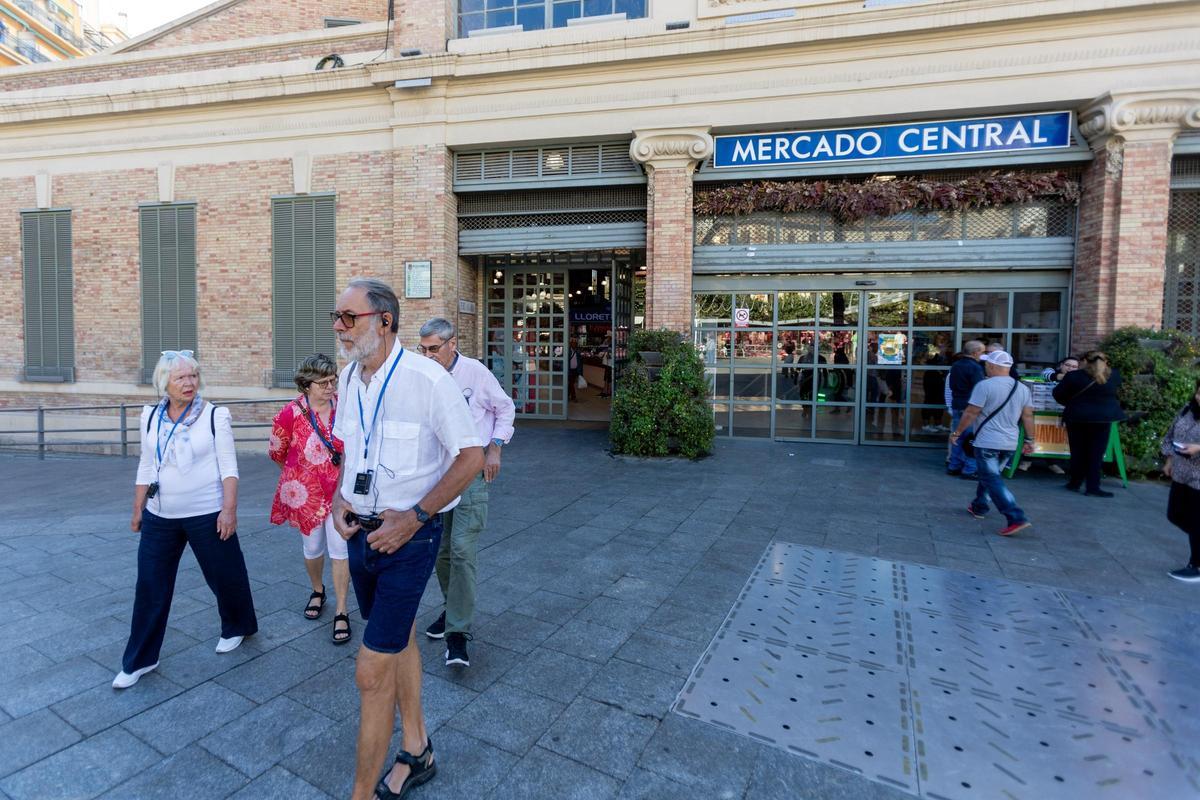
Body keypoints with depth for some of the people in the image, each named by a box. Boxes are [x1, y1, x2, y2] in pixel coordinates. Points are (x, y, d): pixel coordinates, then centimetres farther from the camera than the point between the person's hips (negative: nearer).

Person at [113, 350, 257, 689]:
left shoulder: (215, 415, -9)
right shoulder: (151, 416, 4)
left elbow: (228, 467, -10)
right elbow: (146, 467, 12)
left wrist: (229, 509, -16)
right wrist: (138, 510, 13)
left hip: (206, 514, -4)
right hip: (159, 517, 4)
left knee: (225, 576, 9)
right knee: (150, 586, 9)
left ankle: (237, 627, 35)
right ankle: (138, 660, 24)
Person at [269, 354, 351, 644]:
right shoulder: (291, 413, -15)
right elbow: (276, 452, 2)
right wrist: (301, 468, 13)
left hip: (340, 489, 0)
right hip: (307, 491, 0)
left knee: (339, 550, 0)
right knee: (313, 548, 17)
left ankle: (341, 612, 11)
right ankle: (317, 592, 45)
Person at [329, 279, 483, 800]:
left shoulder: (426, 379, -19)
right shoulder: (349, 378, 4)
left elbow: (472, 456, -17)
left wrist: (414, 518, -20)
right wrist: (339, 499, 1)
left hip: (408, 536, -7)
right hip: (361, 531, 8)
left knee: (372, 670, -3)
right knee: (399, 641, 22)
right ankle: (417, 753, 42)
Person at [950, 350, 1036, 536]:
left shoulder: (985, 385, -13)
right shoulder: (1023, 388, 8)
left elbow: (971, 413, -13)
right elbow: (1028, 416, 10)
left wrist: (956, 433, -3)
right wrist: (1029, 440, 17)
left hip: (987, 442, -7)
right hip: (1010, 444, 7)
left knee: (993, 480, -5)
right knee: (989, 475, 22)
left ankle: (1016, 518, -13)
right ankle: (979, 507, 34)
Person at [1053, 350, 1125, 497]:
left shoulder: (1073, 376, -8)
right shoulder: (1115, 375, 0)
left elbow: (1058, 394, -1)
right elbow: (1115, 392, 18)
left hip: (1076, 417, -1)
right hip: (1104, 417, 1)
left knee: (1078, 451, 10)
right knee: (1096, 453, 5)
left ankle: (1075, 482, 18)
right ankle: (1093, 487, 4)